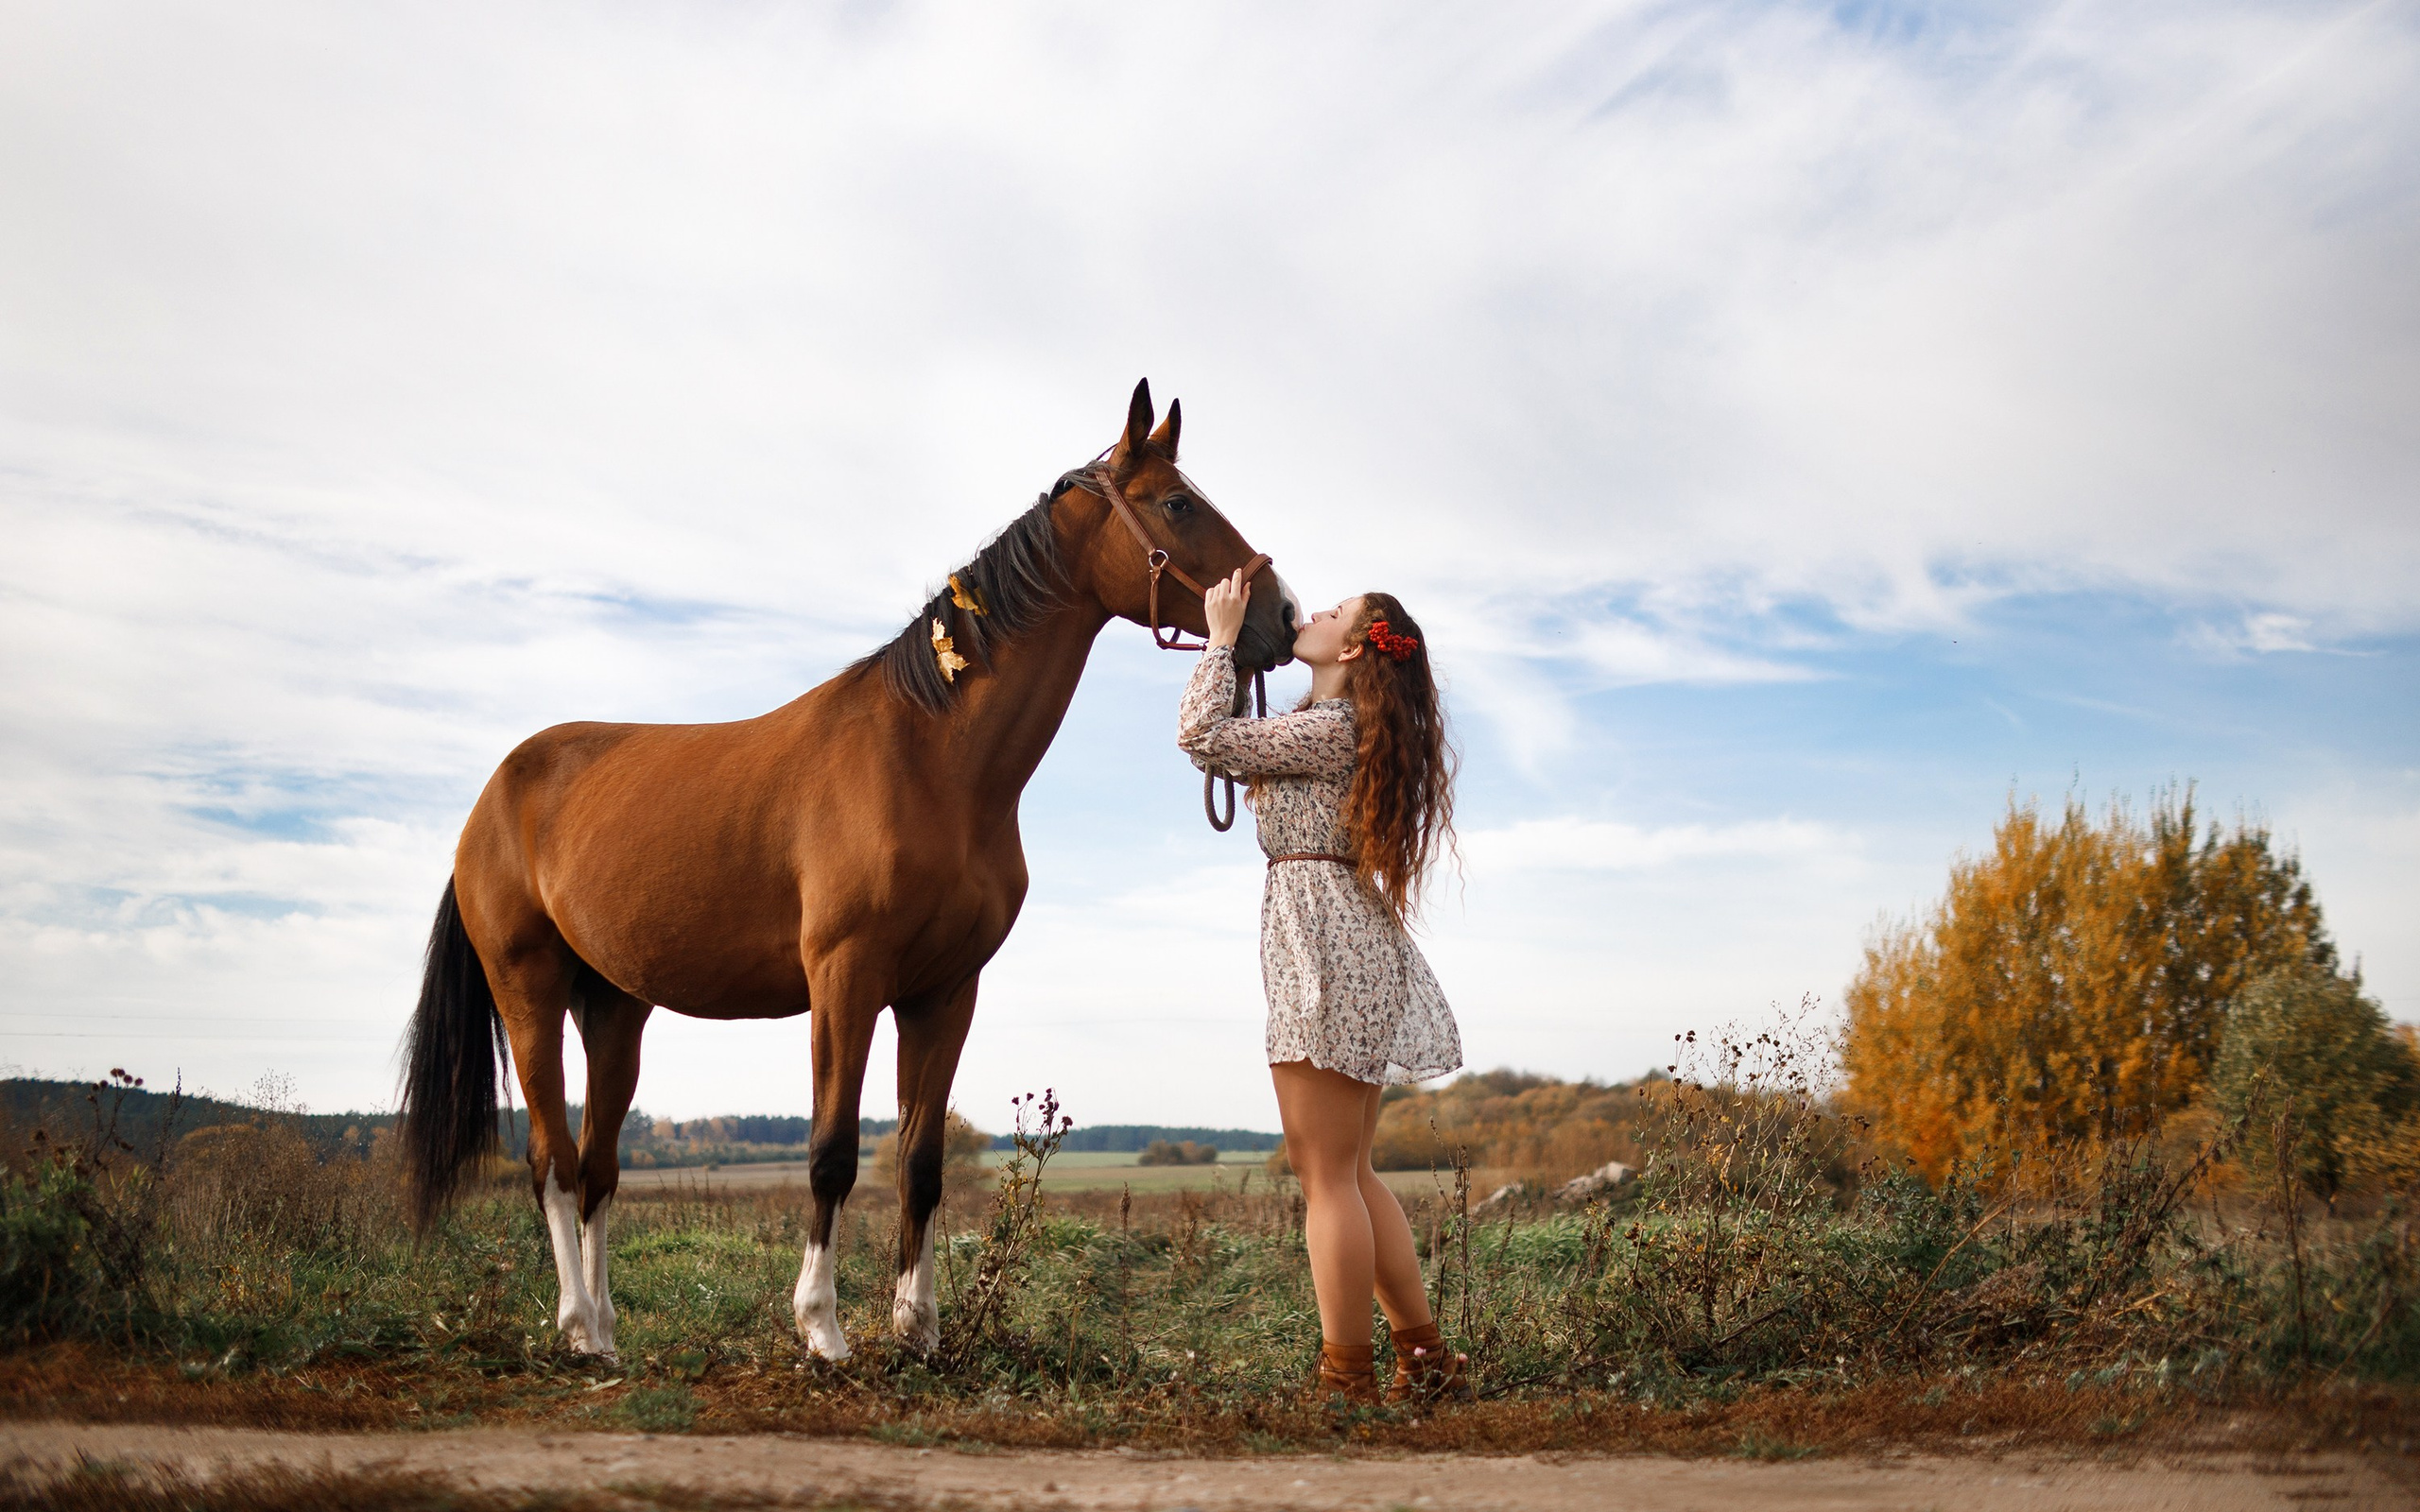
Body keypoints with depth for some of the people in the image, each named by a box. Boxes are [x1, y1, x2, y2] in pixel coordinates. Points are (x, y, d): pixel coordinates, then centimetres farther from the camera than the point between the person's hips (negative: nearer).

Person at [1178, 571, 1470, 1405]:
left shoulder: (1330, 727, -12)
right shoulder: (1343, 728, 17)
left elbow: (1202, 735, -14)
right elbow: (1246, 750, 29)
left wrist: (1223, 638, -3)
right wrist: (1239, 646, 25)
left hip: (1322, 938, -10)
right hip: (1349, 939, 10)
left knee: (1325, 1173, -6)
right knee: (1351, 1173, 14)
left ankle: (1349, 1382, -1)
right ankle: (1427, 1360, 18)